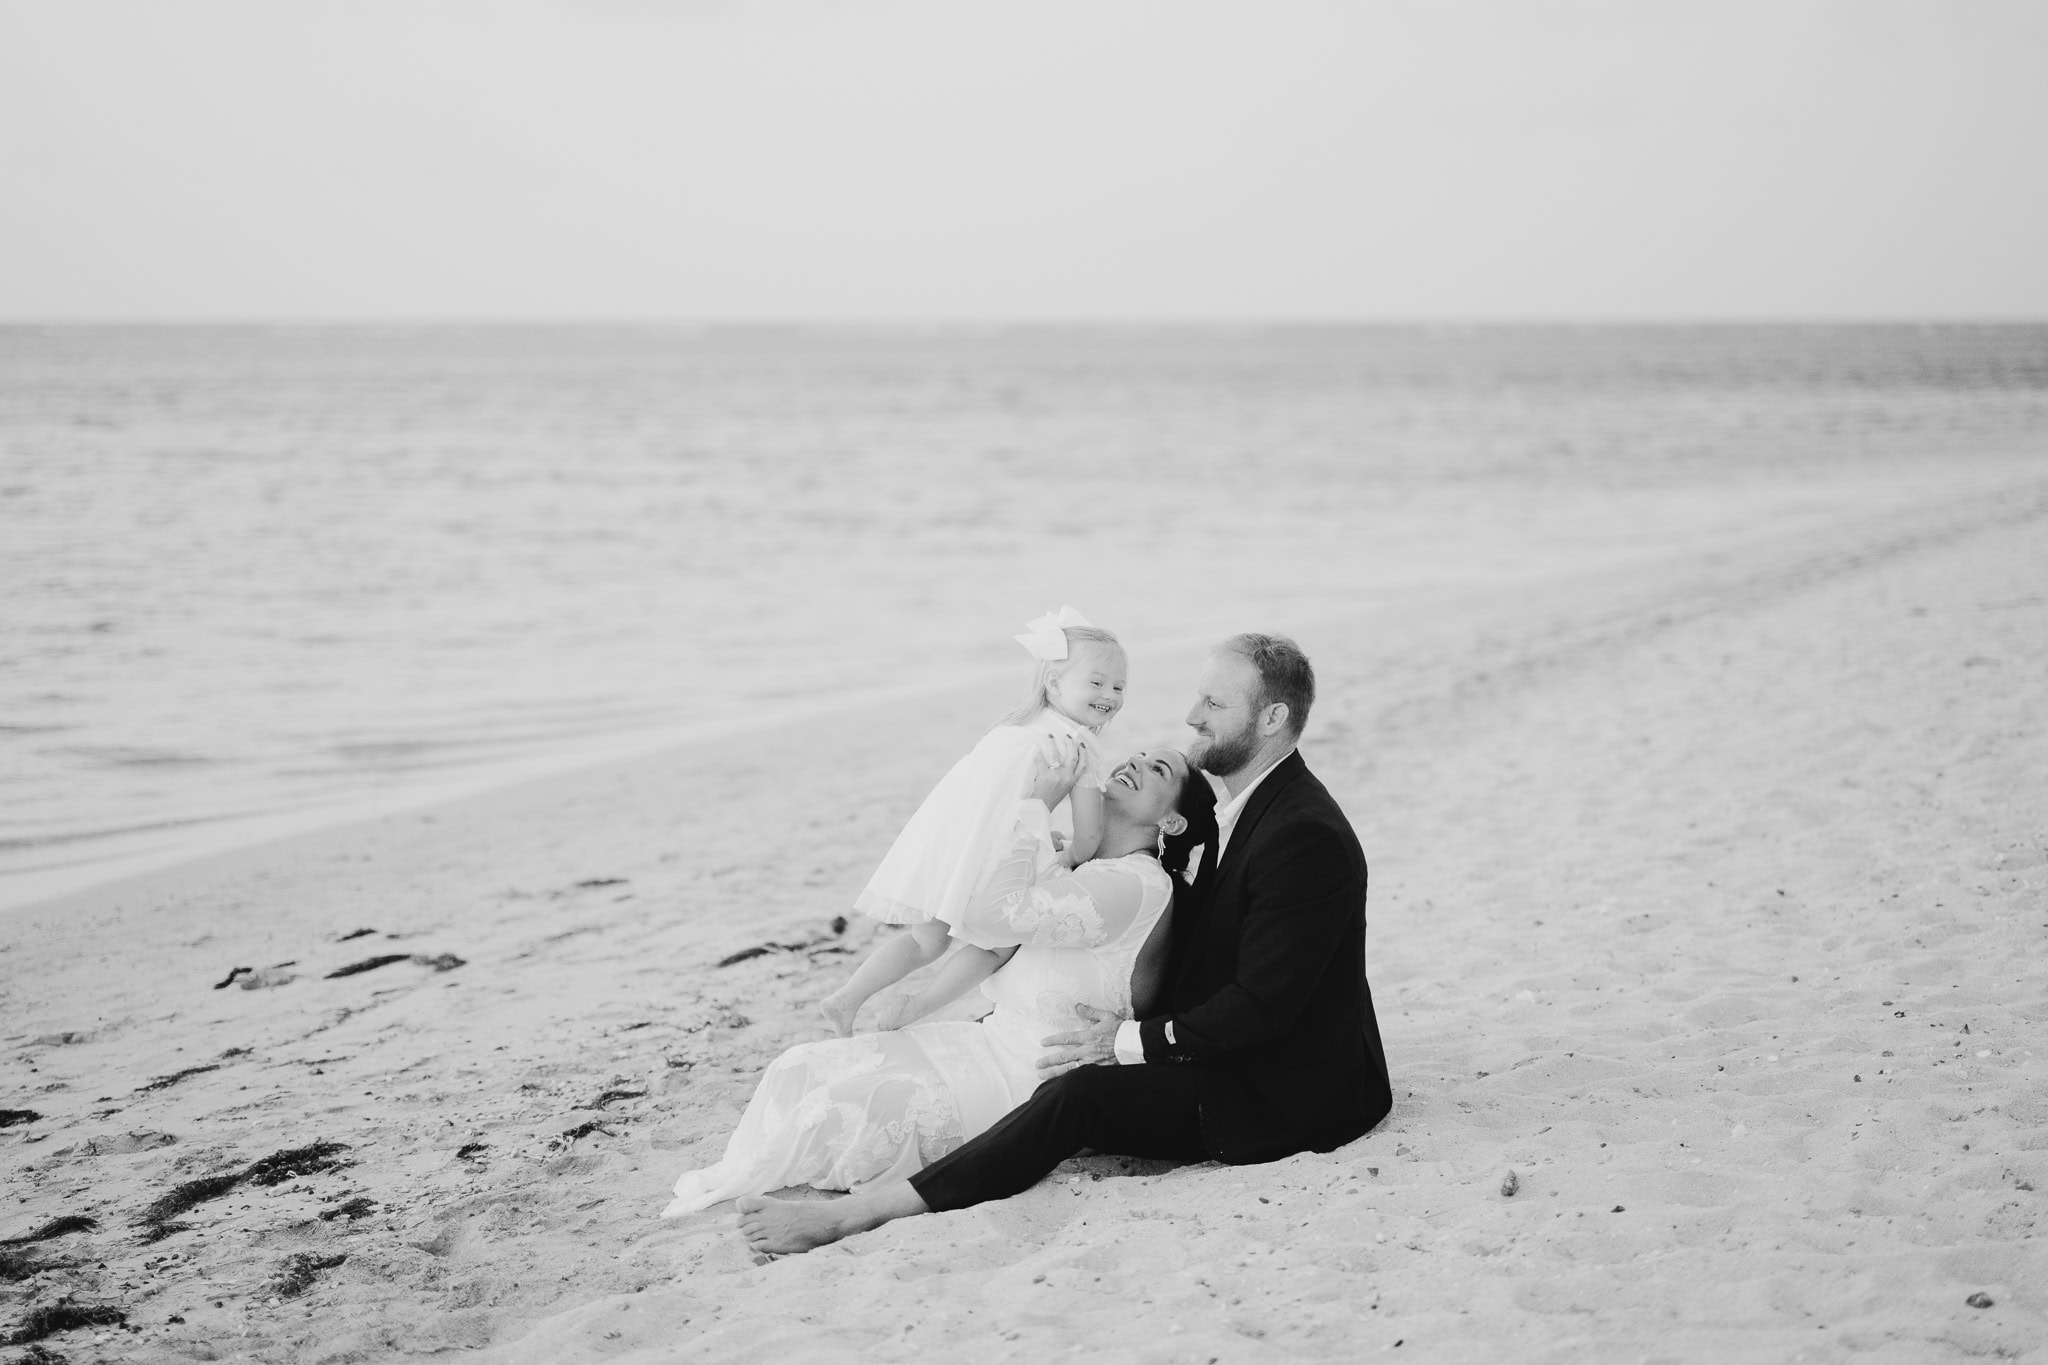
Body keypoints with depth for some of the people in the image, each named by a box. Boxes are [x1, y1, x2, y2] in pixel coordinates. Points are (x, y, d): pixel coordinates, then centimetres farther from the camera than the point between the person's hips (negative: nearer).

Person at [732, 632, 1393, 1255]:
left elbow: (1260, 1005, -23)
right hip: (1236, 1058, 10)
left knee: (1078, 1094, -24)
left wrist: (1131, 1042, -19)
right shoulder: (1241, 804, 12)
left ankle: (849, 1215, -29)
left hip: (1280, 1095, -10)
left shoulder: (1306, 836, -21)